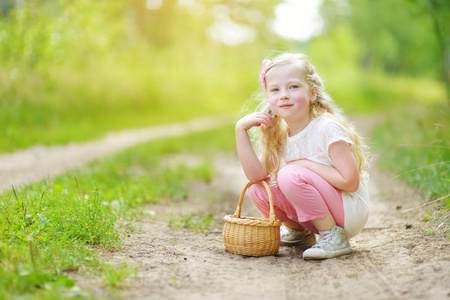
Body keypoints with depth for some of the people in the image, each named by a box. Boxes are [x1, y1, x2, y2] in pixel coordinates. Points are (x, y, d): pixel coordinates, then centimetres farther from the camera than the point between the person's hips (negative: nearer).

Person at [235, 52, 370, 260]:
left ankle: (334, 236, -13)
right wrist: (241, 129, -15)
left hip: (350, 211, -7)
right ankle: (299, 232, 18)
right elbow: (256, 174, -10)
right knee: (257, 189, -5)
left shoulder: (327, 128, -19)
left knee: (291, 175, -27)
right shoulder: (278, 135, 2)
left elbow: (350, 182, -23)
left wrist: (306, 164, -19)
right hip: (316, 216, 7)